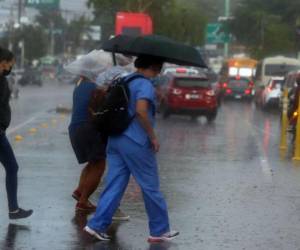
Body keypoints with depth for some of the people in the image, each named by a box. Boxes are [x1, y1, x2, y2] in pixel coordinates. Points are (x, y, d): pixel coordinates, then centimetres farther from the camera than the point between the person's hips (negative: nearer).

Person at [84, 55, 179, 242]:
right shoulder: (145, 84, -12)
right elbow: (141, 110, -26)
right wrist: (153, 137, -19)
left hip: (115, 140, 8)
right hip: (136, 142, -8)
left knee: (115, 185, 8)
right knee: (151, 187, 3)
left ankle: (98, 225, -1)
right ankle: (160, 230, 11)